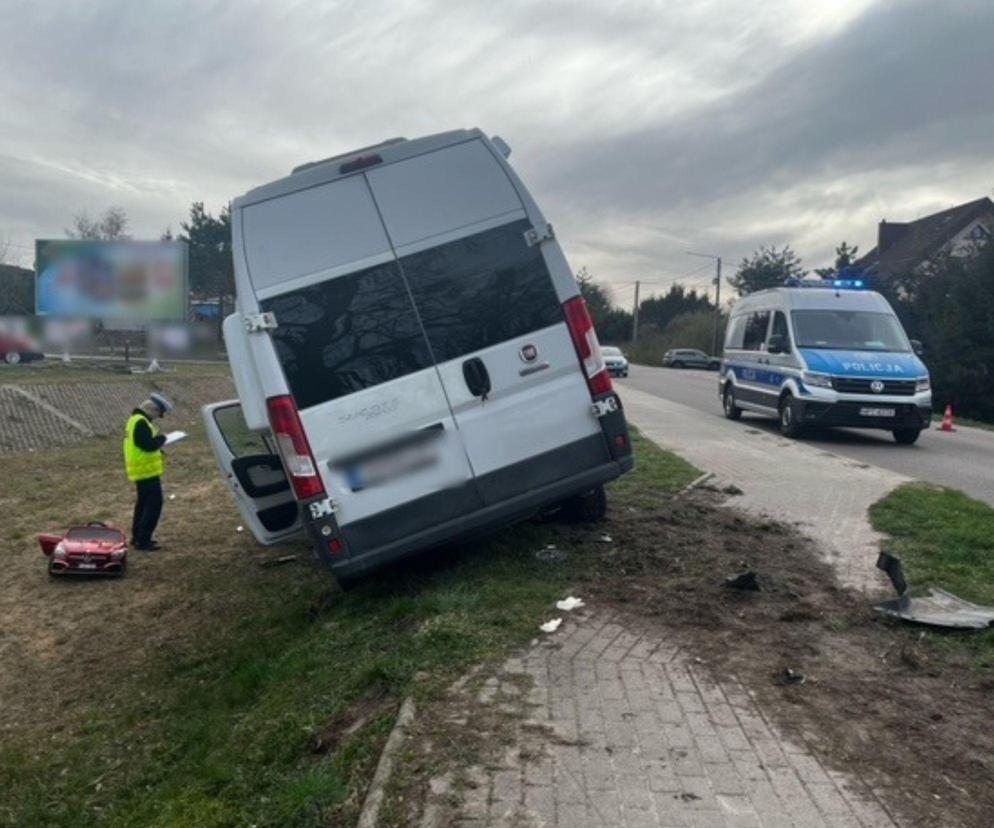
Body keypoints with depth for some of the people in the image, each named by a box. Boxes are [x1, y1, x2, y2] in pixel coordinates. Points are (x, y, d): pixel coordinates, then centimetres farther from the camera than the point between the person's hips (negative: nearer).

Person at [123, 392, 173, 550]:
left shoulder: (136, 419, 15)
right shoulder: (141, 423, -20)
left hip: (142, 470, 11)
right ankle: (143, 540, -7)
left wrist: (157, 440, 3)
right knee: (154, 504, -7)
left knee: (143, 503, 19)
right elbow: (149, 445, -27)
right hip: (147, 470, -11)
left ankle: (137, 537, 28)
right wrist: (162, 438, -10)